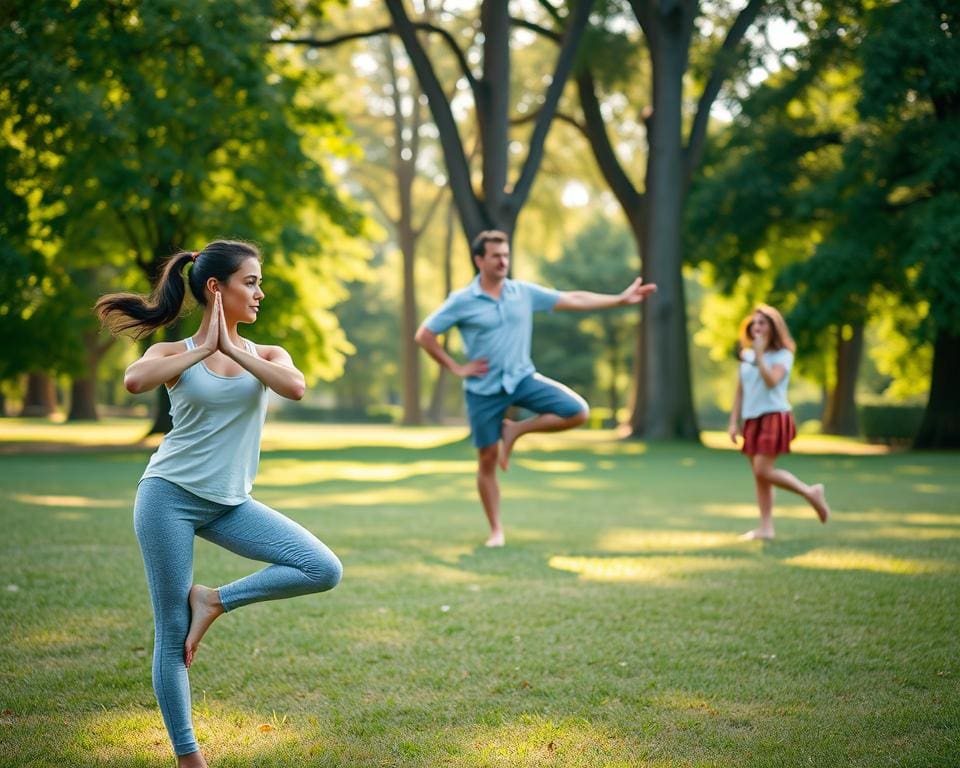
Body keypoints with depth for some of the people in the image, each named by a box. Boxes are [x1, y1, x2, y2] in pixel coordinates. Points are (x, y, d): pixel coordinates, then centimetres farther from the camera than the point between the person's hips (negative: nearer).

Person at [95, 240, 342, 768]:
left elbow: (295, 387, -18)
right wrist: (202, 349, -18)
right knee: (173, 634, -2)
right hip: (171, 497, -4)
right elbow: (134, 381, -26)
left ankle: (212, 601, 0)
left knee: (324, 571, -13)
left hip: (230, 505, 4)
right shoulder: (176, 354, -2)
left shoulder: (266, 356, 6)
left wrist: (231, 348, -16)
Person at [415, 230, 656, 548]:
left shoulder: (525, 292, 0)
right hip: (484, 390, -3)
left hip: (522, 378, 3)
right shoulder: (462, 301, -9)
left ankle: (515, 429, 7)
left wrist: (621, 299, -1)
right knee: (487, 459, 1)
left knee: (577, 412, -12)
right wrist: (456, 368, -9)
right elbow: (424, 335, -6)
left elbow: (574, 300, 2)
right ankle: (496, 530, 17)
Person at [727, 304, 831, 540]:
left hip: (774, 417, -6)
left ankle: (810, 493, 2)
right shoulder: (746, 355, 12)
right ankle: (766, 527, 7)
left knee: (763, 471, -16)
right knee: (758, 476, 4)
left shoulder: (782, 354, -5)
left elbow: (771, 381, -23)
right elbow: (740, 391, 14)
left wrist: (760, 353, -22)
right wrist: (734, 422, 10)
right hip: (752, 420, 6)